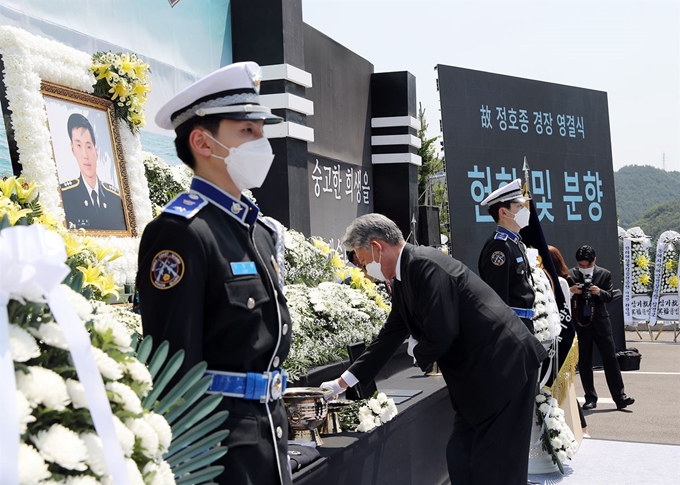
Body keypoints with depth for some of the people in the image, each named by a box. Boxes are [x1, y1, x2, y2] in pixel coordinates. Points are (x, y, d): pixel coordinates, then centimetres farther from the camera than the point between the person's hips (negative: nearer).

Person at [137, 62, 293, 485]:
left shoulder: (264, 231, 11)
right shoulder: (181, 232, -17)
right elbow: (175, 366, -20)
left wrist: (278, 422, 18)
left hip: (270, 428, 8)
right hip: (217, 436, -8)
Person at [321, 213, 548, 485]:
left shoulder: (426, 265, -20)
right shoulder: (404, 278, 11)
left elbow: (442, 333, -25)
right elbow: (390, 336, 18)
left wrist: (417, 352, -2)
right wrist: (344, 381, 22)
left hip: (504, 366, -10)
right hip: (479, 373, 10)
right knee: (460, 457, 13)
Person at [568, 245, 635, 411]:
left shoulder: (605, 274, 3)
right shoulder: (570, 275, 0)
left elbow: (609, 297, -2)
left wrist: (600, 292, -21)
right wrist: (570, 291, -21)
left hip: (600, 322, 0)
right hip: (580, 324, 0)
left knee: (611, 359, -1)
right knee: (584, 362, 5)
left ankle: (620, 397, 1)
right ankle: (590, 398, 13)